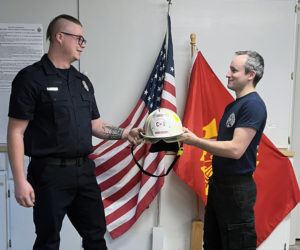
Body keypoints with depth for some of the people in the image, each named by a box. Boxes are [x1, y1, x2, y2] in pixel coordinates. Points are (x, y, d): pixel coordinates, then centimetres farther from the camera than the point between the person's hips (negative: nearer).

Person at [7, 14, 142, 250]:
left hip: (84, 170, 6)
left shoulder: (83, 81, 13)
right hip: (50, 173, -6)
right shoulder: (31, 78, -7)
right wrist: (20, 181, -16)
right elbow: (16, 132, -10)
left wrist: (125, 133, 4)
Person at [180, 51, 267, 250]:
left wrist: (196, 141, -17)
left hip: (237, 188, -10)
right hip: (219, 182, 10)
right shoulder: (233, 105, 14)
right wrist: (189, 137, 4)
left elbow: (235, 149, -24)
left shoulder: (253, 105, -17)